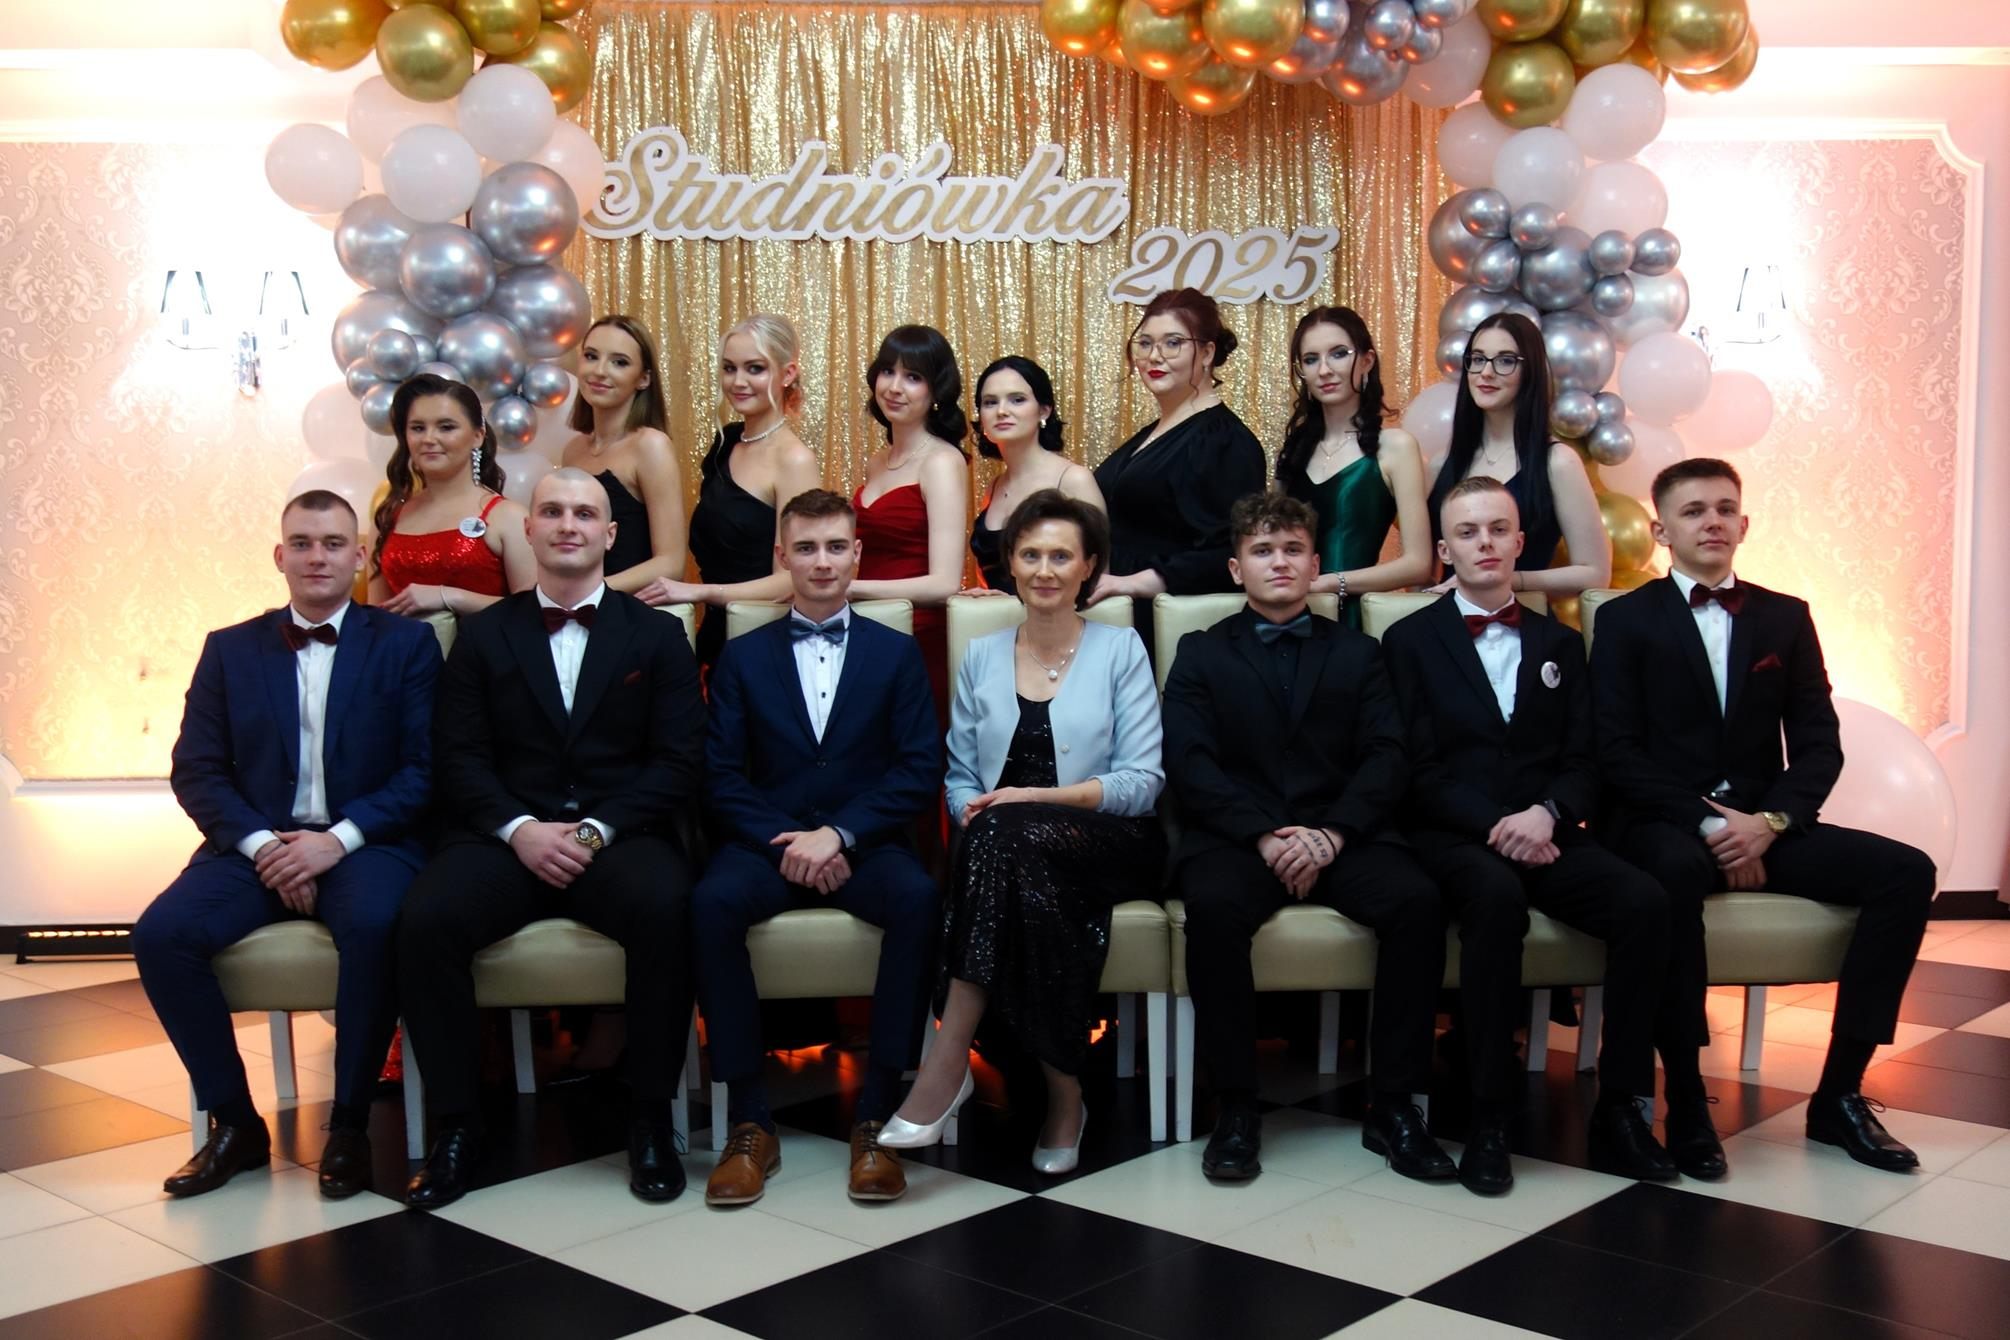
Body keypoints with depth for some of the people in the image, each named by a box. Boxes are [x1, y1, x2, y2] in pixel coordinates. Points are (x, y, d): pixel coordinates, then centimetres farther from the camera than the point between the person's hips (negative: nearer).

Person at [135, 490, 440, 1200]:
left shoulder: (406, 644, 7)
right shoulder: (230, 649, 15)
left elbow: (424, 768, -2)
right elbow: (195, 769, 7)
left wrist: (338, 838, -15)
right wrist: (260, 844, -11)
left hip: (365, 844, -3)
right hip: (256, 845, 3)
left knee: (374, 925, -35)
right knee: (161, 933, -24)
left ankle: (349, 1126, -18)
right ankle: (233, 1120, -7)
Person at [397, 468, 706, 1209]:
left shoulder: (655, 634, 12)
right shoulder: (483, 633, 15)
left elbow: (678, 760, 3)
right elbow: (459, 757, 5)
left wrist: (597, 829, -12)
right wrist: (520, 829, -13)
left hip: (619, 836, -1)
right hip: (505, 836, 1)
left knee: (664, 905, -34)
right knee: (426, 917, -29)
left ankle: (651, 1119, -16)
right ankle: (455, 1121, -11)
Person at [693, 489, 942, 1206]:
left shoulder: (896, 653, 12)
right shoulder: (743, 656, 13)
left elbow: (919, 770, 1)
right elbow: (722, 777, 4)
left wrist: (838, 834, -13)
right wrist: (787, 842, -13)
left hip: (864, 845, 0)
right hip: (768, 844, 1)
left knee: (918, 897, -34)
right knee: (713, 900, -33)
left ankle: (877, 1116, -25)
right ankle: (748, 1122, -24)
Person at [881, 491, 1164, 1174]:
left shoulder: (1119, 650, 6)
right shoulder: (981, 658, 16)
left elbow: (1143, 782, -2)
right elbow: (960, 778, 15)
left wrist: (1037, 797, -14)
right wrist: (974, 810, -10)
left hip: (1108, 845, -2)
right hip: (1010, 855, 2)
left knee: (1009, 833, -36)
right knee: (1026, 880, -37)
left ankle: (947, 1062, -35)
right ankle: (1063, 1094, -26)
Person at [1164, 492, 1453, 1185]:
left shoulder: (1358, 653, 19)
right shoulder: (1201, 654, 15)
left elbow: (1386, 758, 5)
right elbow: (1190, 765, 0)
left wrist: (1331, 835, -13)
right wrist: (1264, 836, -15)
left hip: (1339, 836, 2)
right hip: (1234, 836, -1)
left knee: (1417, 900, -28)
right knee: (1214, 907, -35)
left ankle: (1393, 1104, -17)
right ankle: (1236, 1107, -21)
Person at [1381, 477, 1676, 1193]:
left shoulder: (1560, 643, 20)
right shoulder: (1411, 640, 8)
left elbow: (1584, 761, 11)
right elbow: (1420, 768, -1)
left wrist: (1547, 813, -11)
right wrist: (1494, 824, -16)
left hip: (1544, 834, 4)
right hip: (1452, 838, -3)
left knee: (1644, 900, -26)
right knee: (1497, 893, -38)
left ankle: (1618, 1108, -16)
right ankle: (1488, 1118, -30)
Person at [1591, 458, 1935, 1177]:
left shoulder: (1785, 618, 15)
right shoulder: (1626, 620, 5)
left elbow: (1818, 743, 8)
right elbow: (1617, 753, -5)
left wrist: (1770, 821, -11)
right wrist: (1706, 822, -17)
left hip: (1763, 825, 4)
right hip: (1664, 825, -4)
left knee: (1906, 870, -19)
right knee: (1676, 871, -39)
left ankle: (1840, 1091, -12)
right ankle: (1684, 1096, -28)